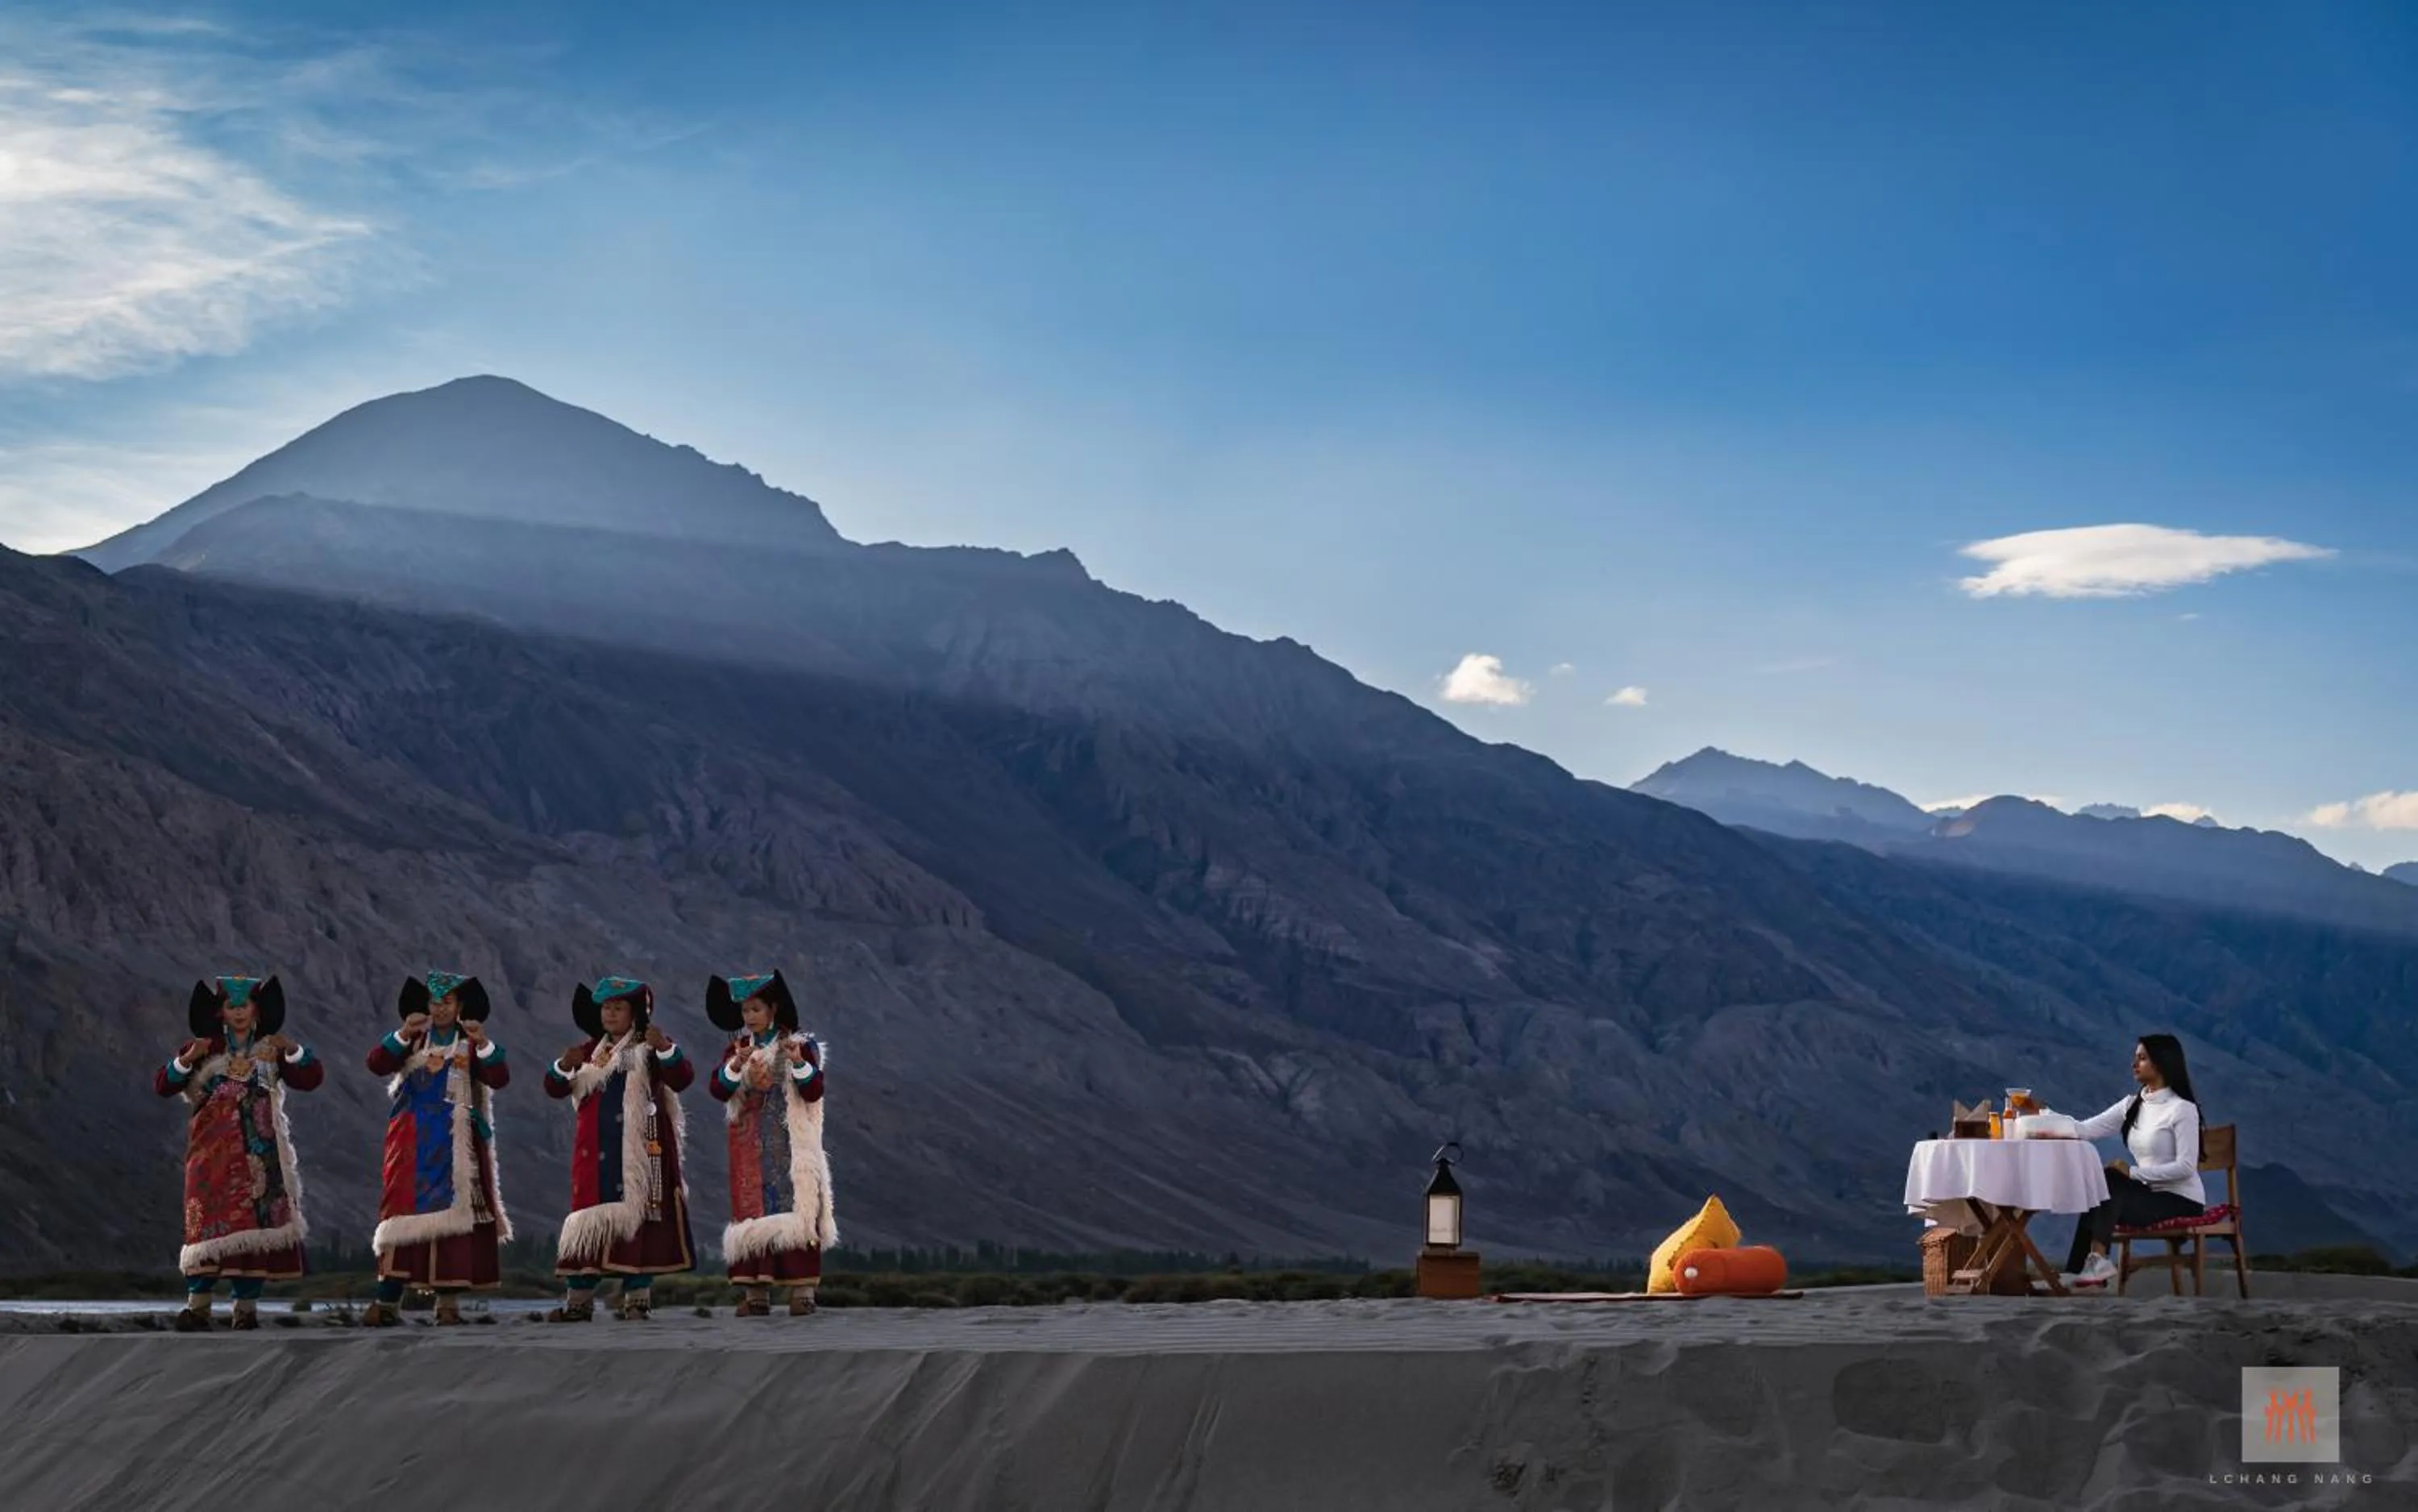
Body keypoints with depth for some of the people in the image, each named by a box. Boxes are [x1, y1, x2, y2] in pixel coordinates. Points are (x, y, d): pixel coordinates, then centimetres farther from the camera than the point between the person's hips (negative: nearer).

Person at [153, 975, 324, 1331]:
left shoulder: (270, 1050, 10)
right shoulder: (205, 1048, 6)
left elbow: (312, 1078, 0)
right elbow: (163, 1086, -1)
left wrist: (291, 1049, -16)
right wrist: (187, 1059, -18)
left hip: (260, 1153, 2)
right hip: (214, 1152, -2)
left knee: (255, 1222, -1)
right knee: (211, 1221, -13)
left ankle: (247, 1305, 4)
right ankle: (198, 1305, -14)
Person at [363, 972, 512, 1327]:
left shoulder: (471, 1044, 7)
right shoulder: (412, 1041, 10)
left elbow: (499, 1079, -8)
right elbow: (377, 1064, -4)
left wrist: (483, 1043, -22)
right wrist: (402, 1035, -16)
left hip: (454, 1146, 0)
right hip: (414, 1145, 0)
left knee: (452, 1213, -2)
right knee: (405, 1213, -5)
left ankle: (448, 1300, 2)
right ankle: (388, 1301, -9)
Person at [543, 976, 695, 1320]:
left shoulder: (650, 1049, 2)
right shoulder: (589, 1051, 14)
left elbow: (682, 1079, -13)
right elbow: (555, 1088, 8)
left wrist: (665, 1048, -31)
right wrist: (565, 1066, -14)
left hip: (640, 1152, -3)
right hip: (595, 1153, 4)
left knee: (637, 1215, -3)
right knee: (589, 1218, 2)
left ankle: (637, 1297, 3)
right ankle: (578, 1299, 4)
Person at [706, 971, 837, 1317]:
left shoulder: (799, 1045, 1)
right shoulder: (737, 1049, 10)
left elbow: (814, 1092, -6)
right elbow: (718, 1090, -2)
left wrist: (800, 1062, -21)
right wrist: (737, 1065, -19)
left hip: (789, 1147, -3)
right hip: (750, 1152, 3)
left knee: (793, 1208, -9)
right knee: (752, 1211, 0)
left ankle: (802, 1291, -10)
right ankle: (755, 1293, 1)